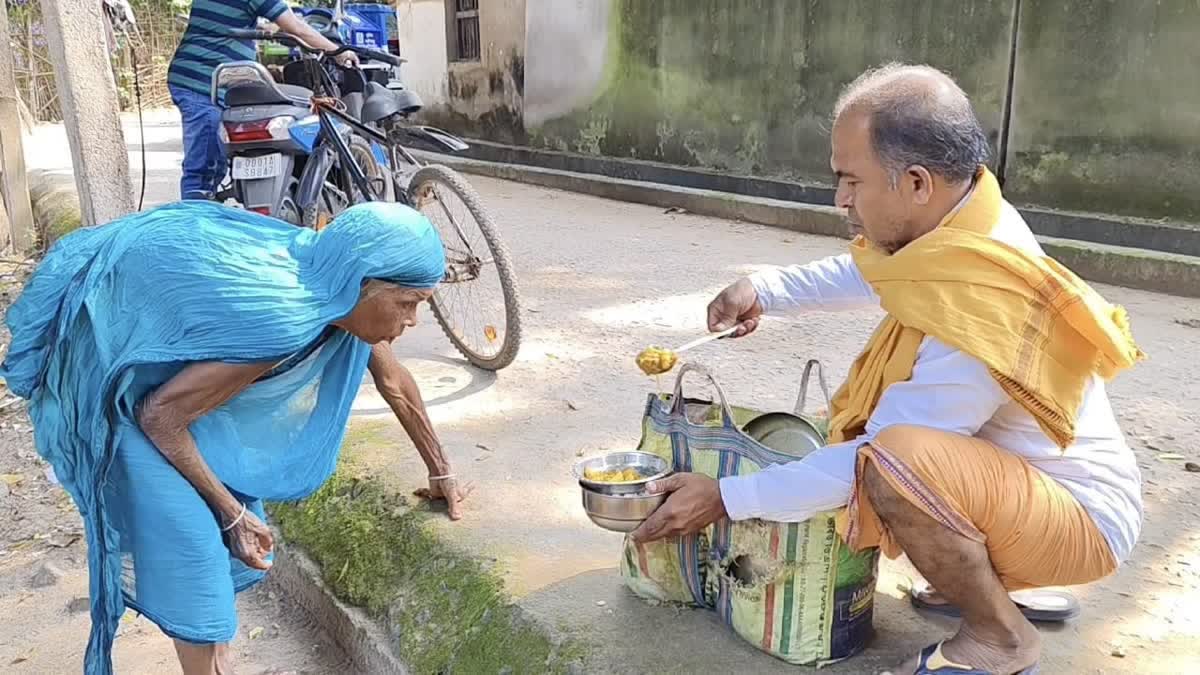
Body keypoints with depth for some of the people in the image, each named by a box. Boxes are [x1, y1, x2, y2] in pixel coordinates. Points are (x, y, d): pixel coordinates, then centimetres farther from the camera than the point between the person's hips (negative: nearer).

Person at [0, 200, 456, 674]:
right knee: (189, 538, -9)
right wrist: (231, 512, -15)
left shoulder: (329, 280, -14)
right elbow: (159, 417, -26)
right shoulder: (282, 323, -37)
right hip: (107, 363, -8)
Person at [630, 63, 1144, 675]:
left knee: (893, 459, -37)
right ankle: (998, 577, 18)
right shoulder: (969, 219, -9)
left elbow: (882, 461, -26)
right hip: (1015, 471, 9)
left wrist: (726, 498, -19)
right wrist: (766, 289, 0)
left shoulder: (976, 321, -34)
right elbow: (869, 273, 13)